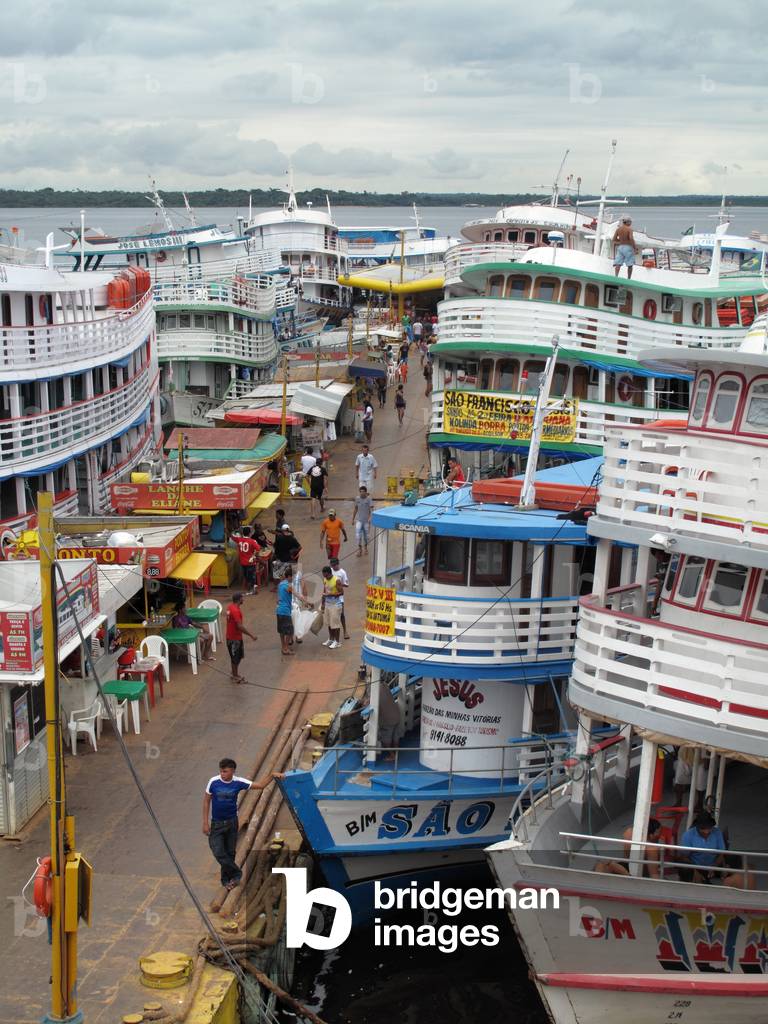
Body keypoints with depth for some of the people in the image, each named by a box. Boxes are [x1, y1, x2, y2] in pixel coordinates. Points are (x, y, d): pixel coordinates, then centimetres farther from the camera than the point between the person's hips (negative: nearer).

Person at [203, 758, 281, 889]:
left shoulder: (238, 782, -12)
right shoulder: (214, 782, -17)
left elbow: (260, 785, -4)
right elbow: (206, 801, -6)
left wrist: (272, 775, -19)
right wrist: (205, 822, -6)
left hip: (232, 822, 2)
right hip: (216, 823, -1)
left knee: (230, 853, 11)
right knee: (218, 852, -11)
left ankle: (226, 879, 29)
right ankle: (236, 873, 7)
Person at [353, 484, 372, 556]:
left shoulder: (369, 499, -11)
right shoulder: (357, 498, -1)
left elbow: (371, 509, -16)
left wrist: (370, 518, -31)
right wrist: (353, 519, 13)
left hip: (366, 520, -2)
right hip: (359, 520, 2)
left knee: (366, 535, 11)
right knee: (358, 534, -15)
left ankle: (365, 547, 34)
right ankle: (359, 549, -4)